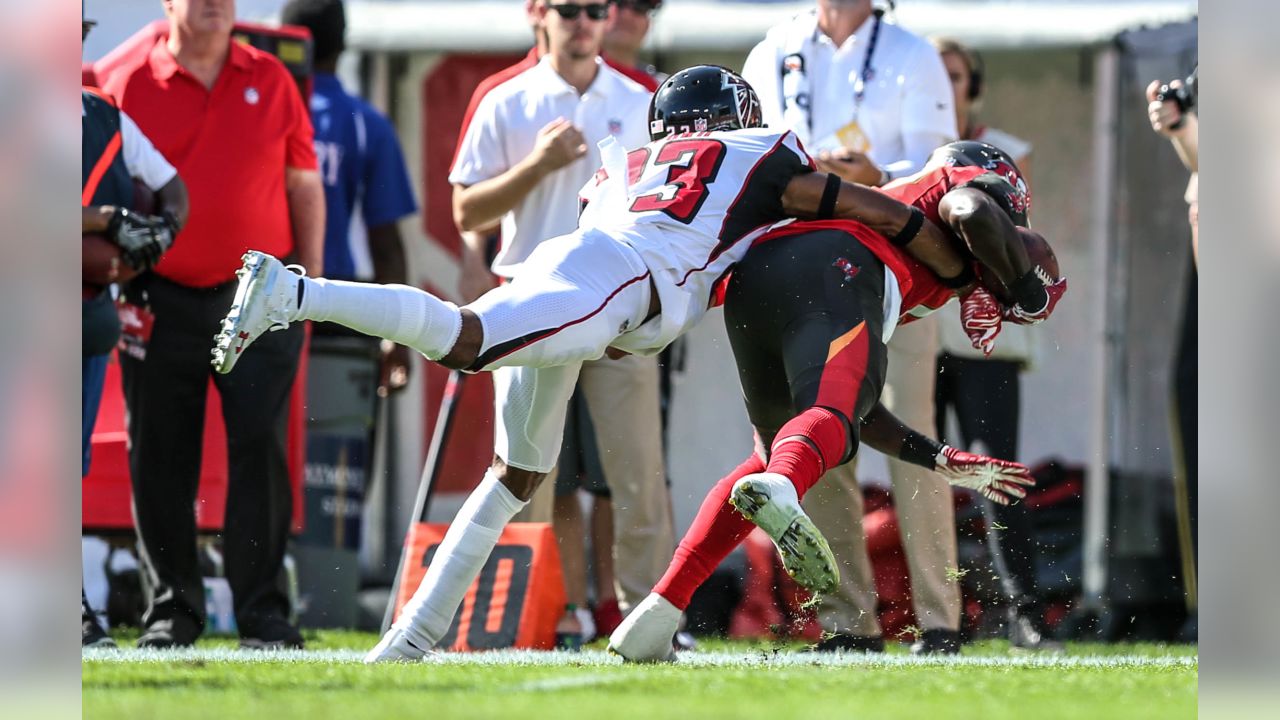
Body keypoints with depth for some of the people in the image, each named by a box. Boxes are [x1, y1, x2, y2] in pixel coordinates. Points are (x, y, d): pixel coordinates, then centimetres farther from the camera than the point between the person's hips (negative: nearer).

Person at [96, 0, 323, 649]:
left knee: (260, 450, -4)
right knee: (160, 460, 4)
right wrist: (115, 285, -1)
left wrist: (311, 276, 4)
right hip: (161, 300, 0)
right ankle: (171, 608, 14)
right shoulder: (128, 86, 1)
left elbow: (303, 186, 12)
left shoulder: (271, 82, 7)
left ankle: (262, 611, 2)